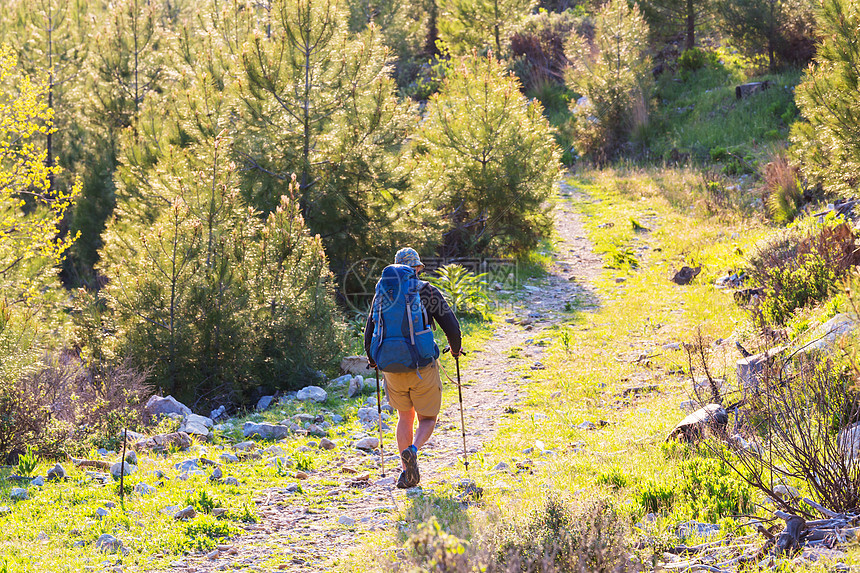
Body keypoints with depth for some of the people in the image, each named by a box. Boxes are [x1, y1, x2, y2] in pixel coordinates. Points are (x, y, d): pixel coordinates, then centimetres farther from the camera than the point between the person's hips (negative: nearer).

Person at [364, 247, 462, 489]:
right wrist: (455, 348, 14)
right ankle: (412, 451, -18)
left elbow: (370, 331, 6)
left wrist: (372, 359, 23)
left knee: (404, 418, 20)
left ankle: (407, 473, 13)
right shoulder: (428, 292, -4)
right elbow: (451, 326, -7)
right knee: (427, 419, 12)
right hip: (423, 368, -3)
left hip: (393, 369, 3)